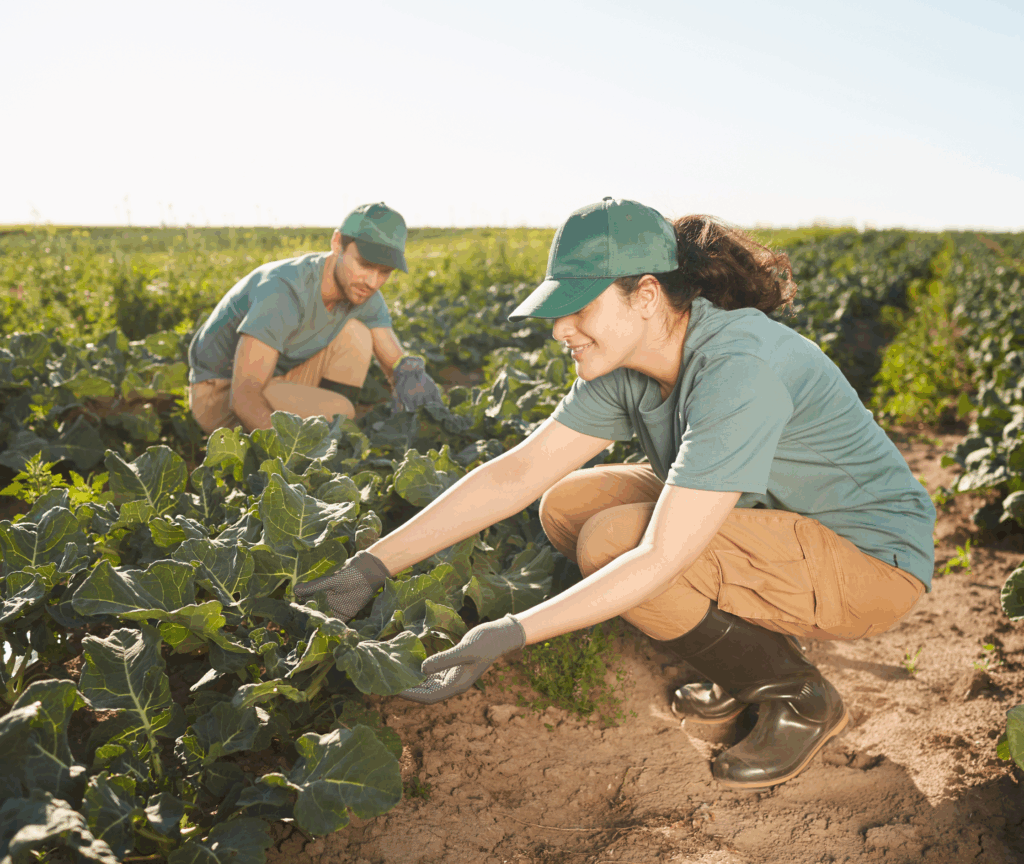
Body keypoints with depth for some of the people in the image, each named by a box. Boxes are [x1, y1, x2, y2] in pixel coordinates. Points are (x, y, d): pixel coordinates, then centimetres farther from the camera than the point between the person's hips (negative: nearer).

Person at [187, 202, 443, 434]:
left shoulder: (361, 291, -9)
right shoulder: (283, 290, -33)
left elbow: (396, 362, -5)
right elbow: (242, 396, -37)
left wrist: (411, 374, -30)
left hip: (275, 380, 8)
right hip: (220, 396, -8)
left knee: (355, 334, -11)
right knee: (339, 413, -28)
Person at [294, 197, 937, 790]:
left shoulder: (739, 372, -32)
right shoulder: (628, 366, -7)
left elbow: (661, 557, -34)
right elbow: (517, 473, -8)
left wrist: (509, 635, -32)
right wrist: (372, 567, -12)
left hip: (873, 561, -8)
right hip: (775, 517, 8)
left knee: (614, 541, -26)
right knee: (570, 504, -4)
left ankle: (800, 696, -4)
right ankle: (748, 665, 8)